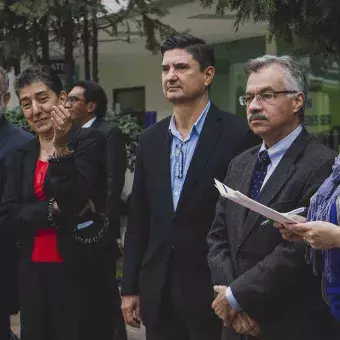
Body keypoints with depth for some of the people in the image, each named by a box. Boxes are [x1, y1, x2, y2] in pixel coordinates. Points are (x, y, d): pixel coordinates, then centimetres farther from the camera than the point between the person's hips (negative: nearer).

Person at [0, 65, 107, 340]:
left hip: (80, 271, -5)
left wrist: (61, 148, -22)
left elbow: (75, 203, -16)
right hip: (34, 273, 5)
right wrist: (52, 210, -14)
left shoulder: (89, 141, -5)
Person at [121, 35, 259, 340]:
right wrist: (130, 287, 9)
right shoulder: (151, 139, 8)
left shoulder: (238, 134, -9)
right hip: (158, 292, 5)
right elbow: (138, 220, 11)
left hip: (214, 288, -5)